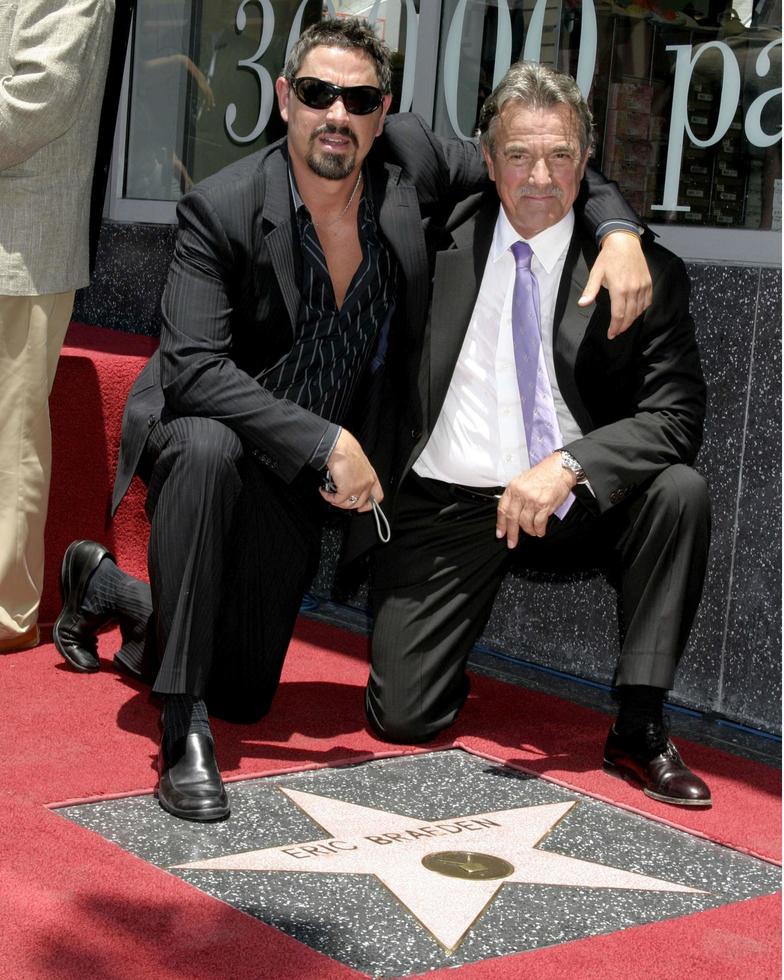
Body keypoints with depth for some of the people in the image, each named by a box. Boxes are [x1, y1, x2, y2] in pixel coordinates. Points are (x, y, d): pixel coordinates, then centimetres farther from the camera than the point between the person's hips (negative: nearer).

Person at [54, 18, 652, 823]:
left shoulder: (409, 161, -10)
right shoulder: (221, 210, -22)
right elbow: (192, 369, -30)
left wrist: (618, 229, -14)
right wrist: (326, 441, -36)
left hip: (296, 483, 5)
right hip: (200, 436, -4)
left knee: (243, 695, 11)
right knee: (206, 447, -43)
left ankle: (106, 586, 42)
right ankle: (182, 728, -31)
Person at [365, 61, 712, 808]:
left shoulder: (644, 272, -6)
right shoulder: (444, 242, 0)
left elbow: (676, 416, -13)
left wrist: (568, 466, -29)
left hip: (572, 507, 0)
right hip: (447, 501, 0)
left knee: (680, 491, -30)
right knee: (402, 718, -10)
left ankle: (639, 727, -17)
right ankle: (448, 668, 30)